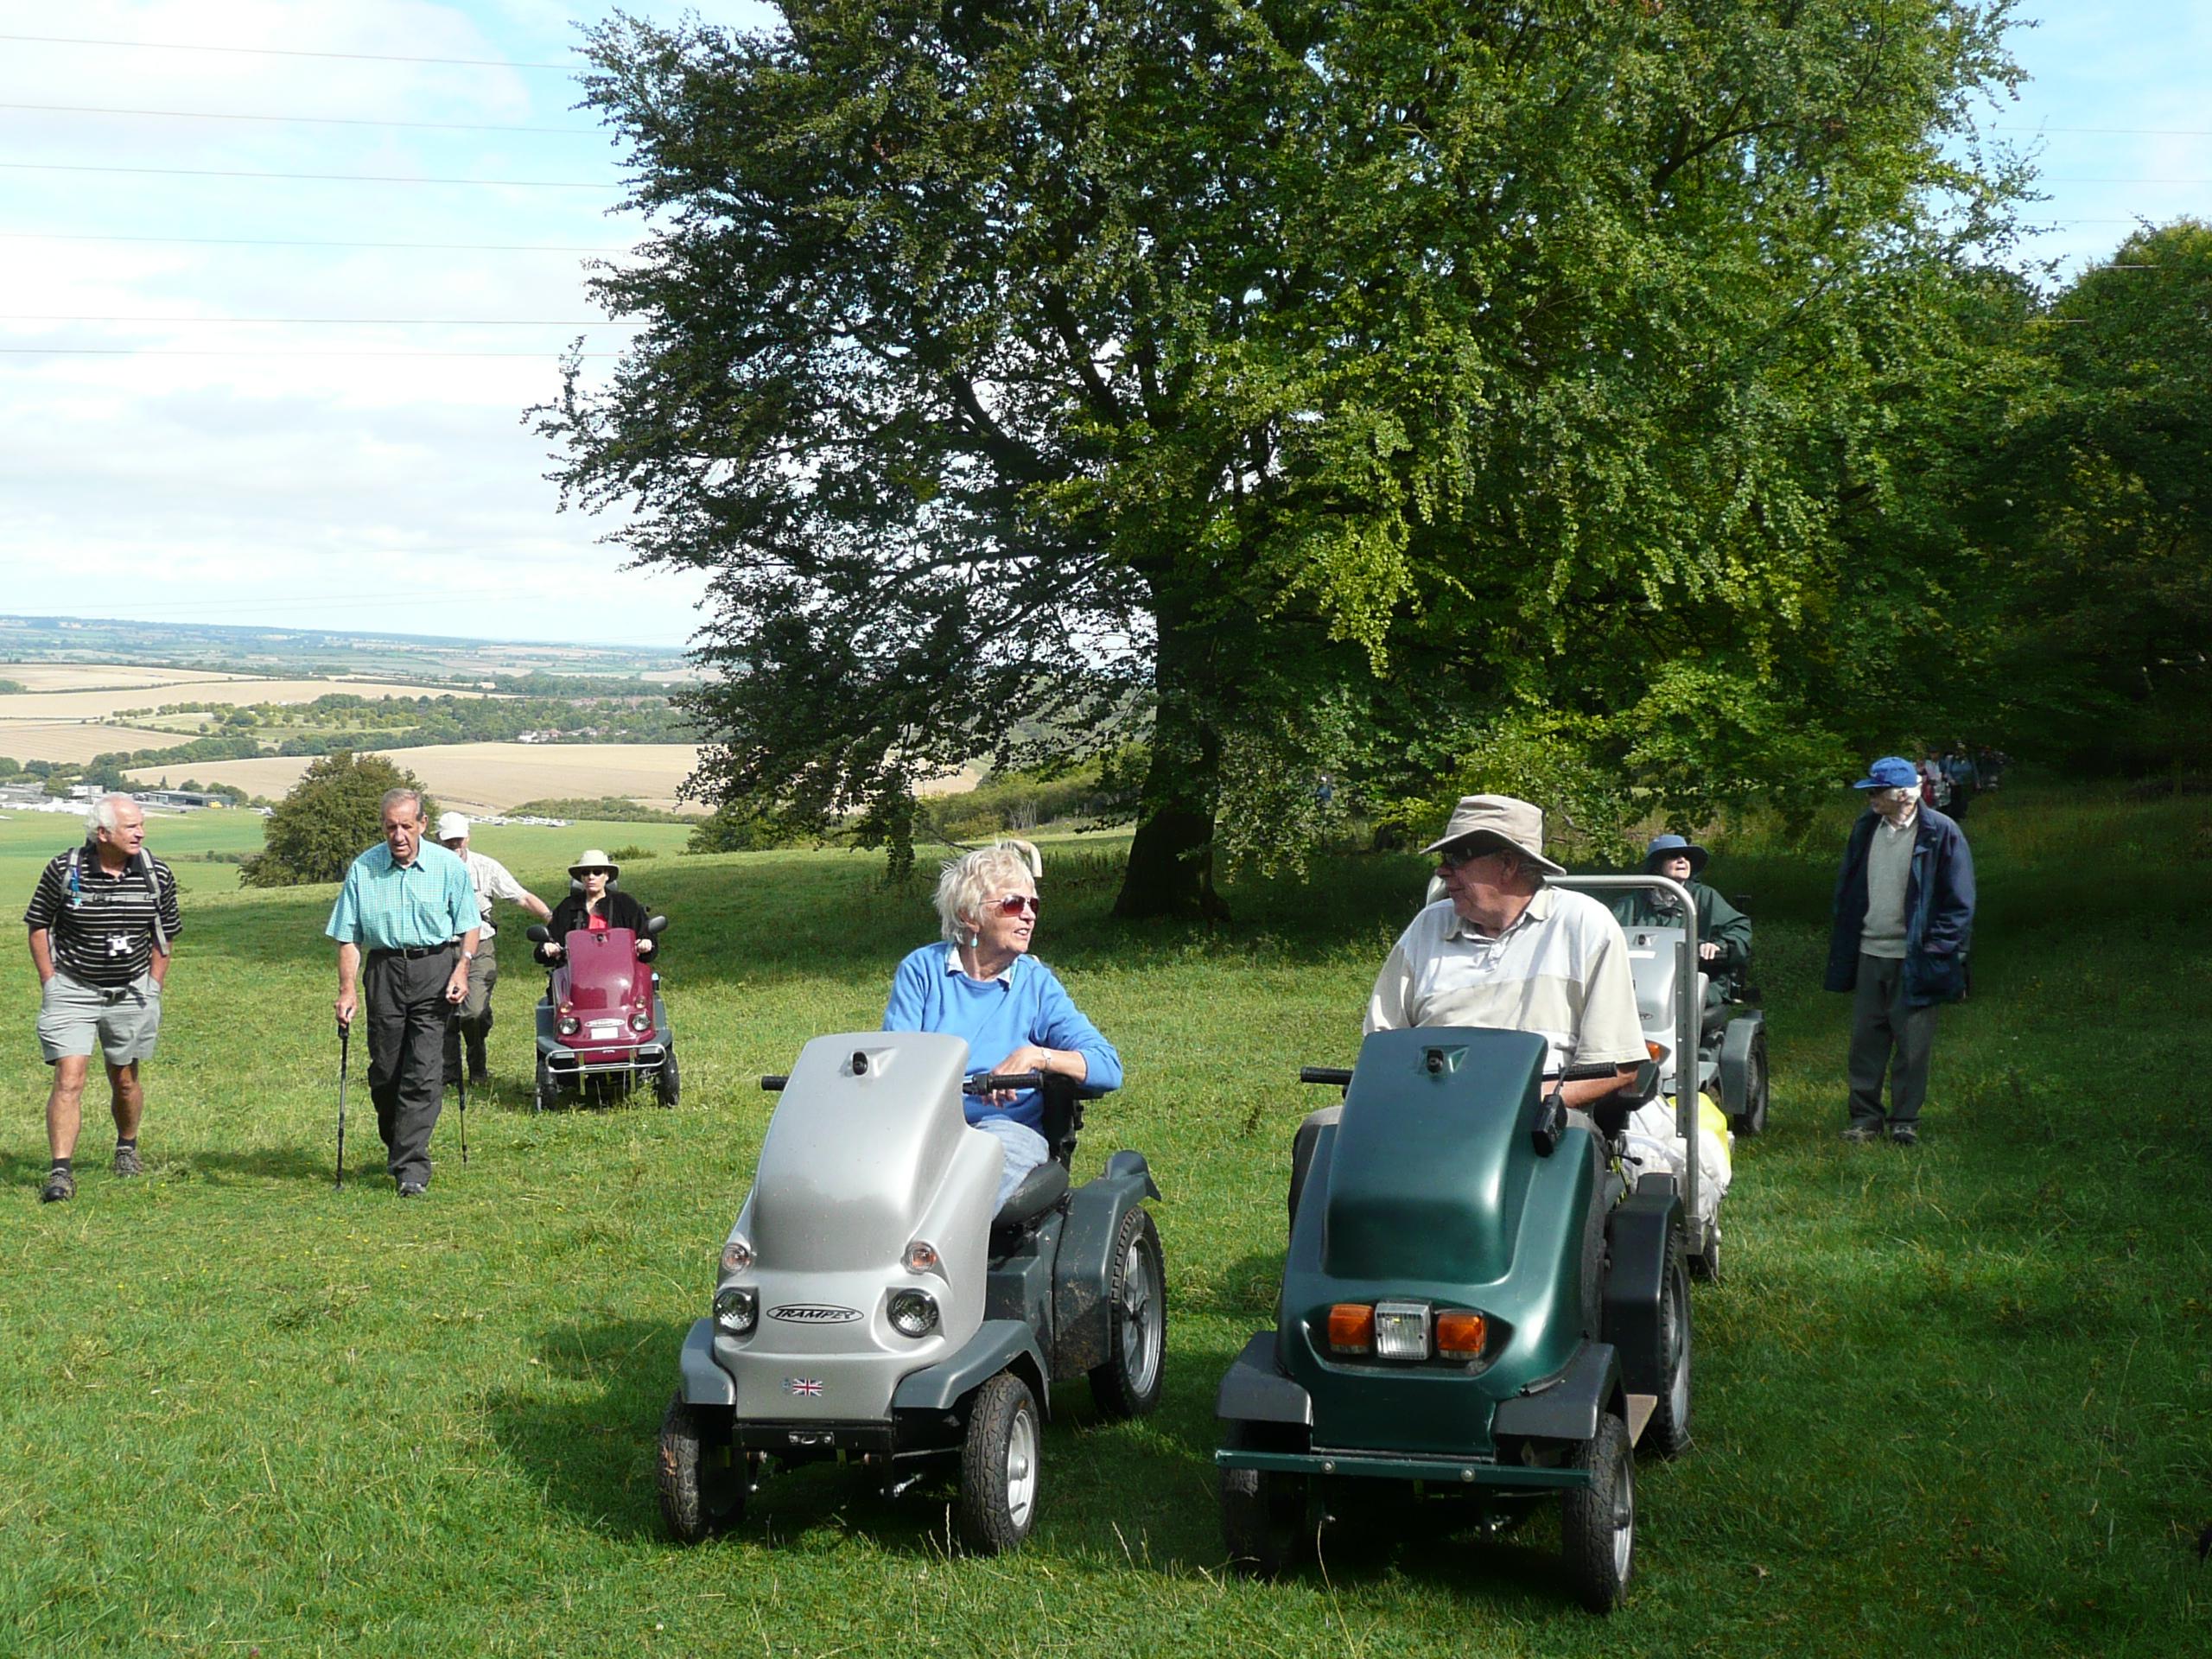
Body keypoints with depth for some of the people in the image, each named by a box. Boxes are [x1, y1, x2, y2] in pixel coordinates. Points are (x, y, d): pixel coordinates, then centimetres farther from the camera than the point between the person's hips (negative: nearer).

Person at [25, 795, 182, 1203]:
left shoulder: (157, 875, -3)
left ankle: (127, 1147, 40)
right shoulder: (64, 870, -10)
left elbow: (165, 935, 10)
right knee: (69, 1079, -13)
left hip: (132, 992, 3)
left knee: (125, 1080, 15)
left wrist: (152, 989, 7)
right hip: (72, 989, -2)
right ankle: (61, 1171, -13)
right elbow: (38, 925, 3)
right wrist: (51, 984, -1)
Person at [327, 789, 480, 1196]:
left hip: (435, 968, -2)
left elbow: (468, 926, 7)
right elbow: (349, 937, 5)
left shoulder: (448, 866, 0)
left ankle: (411, 1166, -8)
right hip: (384, 970, 2)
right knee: (384, 1071, 7)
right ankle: (395, 1144, 32)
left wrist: (461, 969, -8)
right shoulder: (362, 869, 2)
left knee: (424, 1072, -9)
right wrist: (347, 989, -4)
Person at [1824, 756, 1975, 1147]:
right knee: (1865, 1038, 7)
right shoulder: (1866, 828, 7)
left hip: (1913, 959, -4)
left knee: (1912, 1043, 3)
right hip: (1869, 953, 5)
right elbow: (1846, 888, 17)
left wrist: (1935, 950, -10)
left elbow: (1959, 901, -5)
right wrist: (1843, 945, 10)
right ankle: (1864, 1116, 17)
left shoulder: (1940, 833, -8)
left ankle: (1905, 1121, 14)